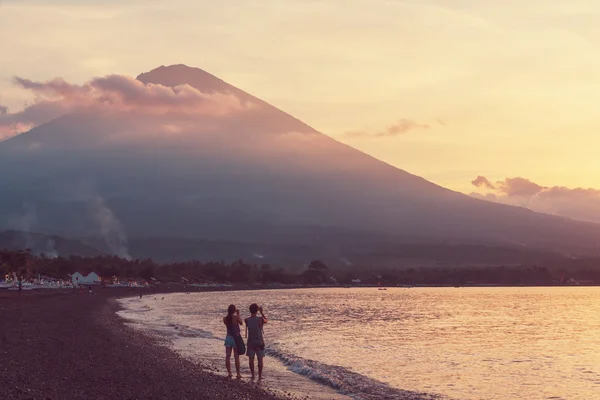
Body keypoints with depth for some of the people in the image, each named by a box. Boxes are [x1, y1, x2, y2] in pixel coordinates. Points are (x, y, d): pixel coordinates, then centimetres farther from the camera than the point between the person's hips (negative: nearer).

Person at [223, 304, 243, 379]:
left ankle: (229, 373, 8)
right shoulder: (236, 317, -14)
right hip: (236, 338, -3)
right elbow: (241, 323, 2)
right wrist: (238, 314, 9)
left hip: (228, 338, 3)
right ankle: (238, 374, 6)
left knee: (228, 356, 7)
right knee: (236, 357, 2)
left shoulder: (225, 319, -2)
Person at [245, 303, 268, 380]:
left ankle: (253, 375, 13)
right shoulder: (260, 319, -15)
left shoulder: (247, 320, -10)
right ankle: (260, 376, 9)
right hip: (259, 342, -1)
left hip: (251, 342, 1)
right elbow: (266, 321, 6)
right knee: (260, 359, 7)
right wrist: (261, 312, 12)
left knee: (251, 359, 11)